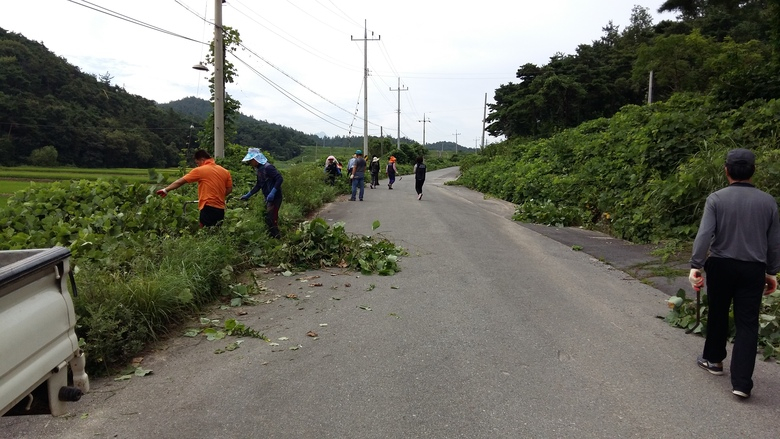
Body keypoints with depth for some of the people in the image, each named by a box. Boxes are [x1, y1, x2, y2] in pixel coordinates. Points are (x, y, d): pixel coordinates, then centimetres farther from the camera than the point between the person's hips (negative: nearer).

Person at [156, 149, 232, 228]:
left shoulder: (200, 170, -2)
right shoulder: (225, 171, 11)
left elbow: (180, 181, 3)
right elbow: (229, 189, 11)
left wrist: (166, 190, 12)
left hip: (209, 208, -6)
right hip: (221, 209, 6)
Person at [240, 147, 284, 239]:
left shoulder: (267, 167, -17)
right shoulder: (259, 169, 11)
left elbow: (280, 179, -23)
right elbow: (258, 185, 21)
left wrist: (272, 193, -29)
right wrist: (248, 195, 21)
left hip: (275, 197, -9)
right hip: (268, 198, 9)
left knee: (271, 219, -9)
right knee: (268, 219, 13)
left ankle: (276, 238, -2)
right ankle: (271, 238, 22)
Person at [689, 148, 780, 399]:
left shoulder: (716, 199, -8)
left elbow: (704, 235, -16)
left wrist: (696, 266, -14)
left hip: (720, 266, -1)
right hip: (752, 269, 1)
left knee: (717, 314, 19)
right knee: (747, 323, 3)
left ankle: (713, 359, 36)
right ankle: (741, 382, -2)